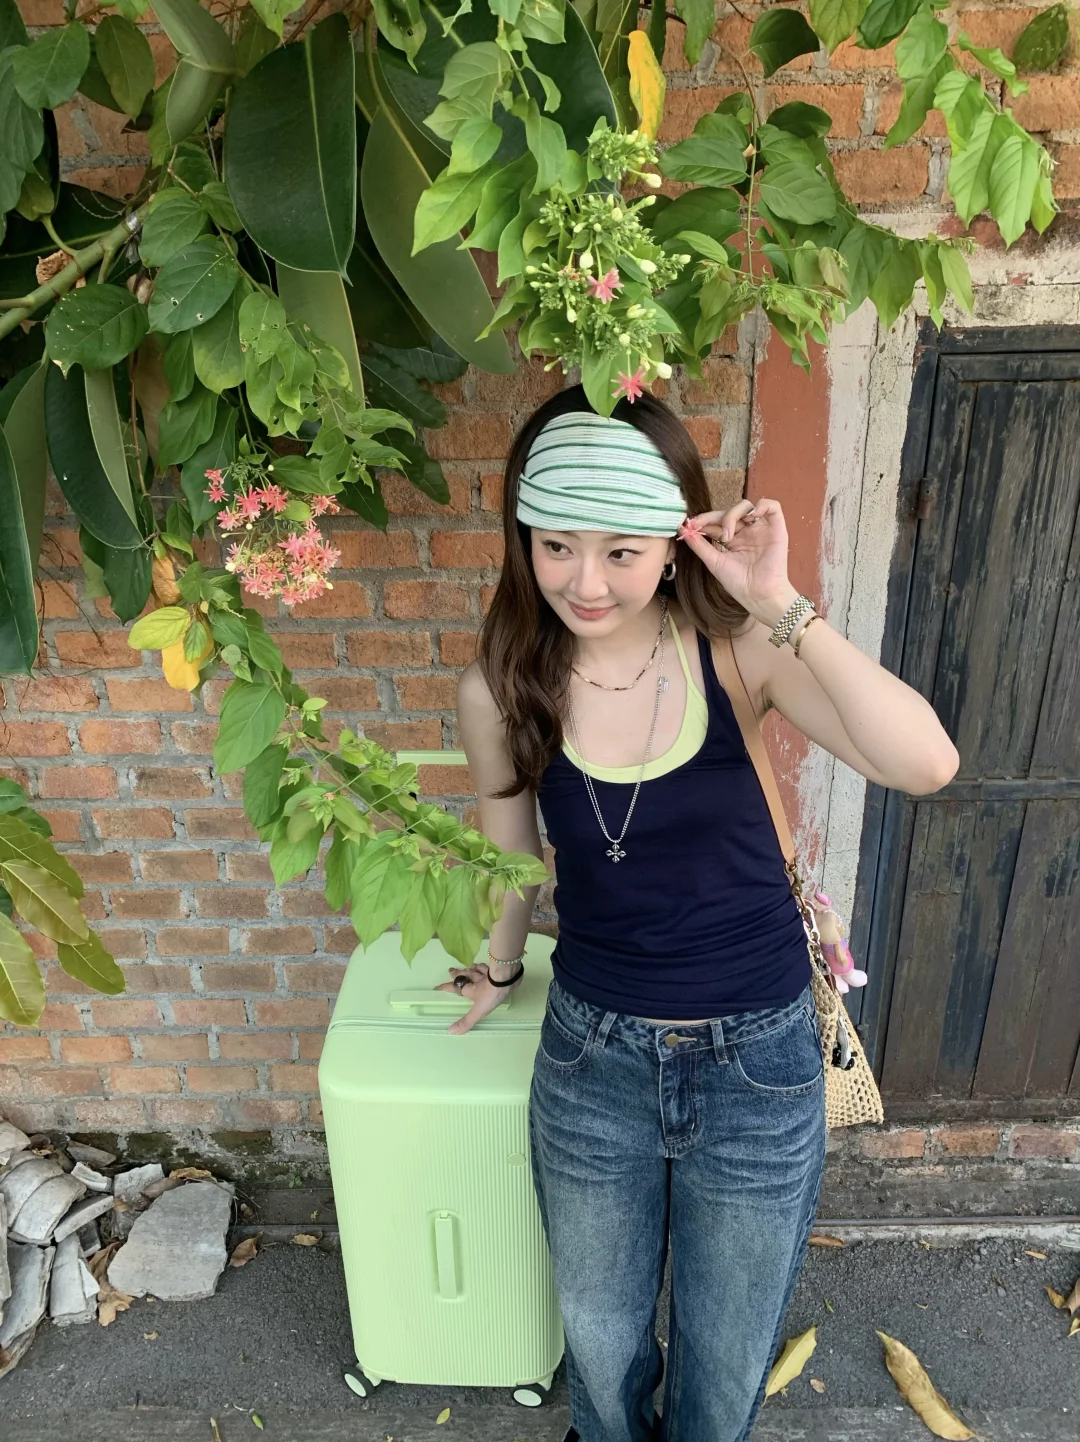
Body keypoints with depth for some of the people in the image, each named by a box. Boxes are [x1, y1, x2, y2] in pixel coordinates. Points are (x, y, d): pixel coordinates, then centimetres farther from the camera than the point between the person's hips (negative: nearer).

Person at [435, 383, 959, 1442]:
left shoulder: (734, 647, -17)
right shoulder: (503, 686, -13)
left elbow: (925, 765, -30)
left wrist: (781, 607, -33)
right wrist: (497, 967, 19)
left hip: (758, 1055, -1)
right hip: (593, 1052, 2)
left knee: (727, 1354, 25)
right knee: (598, 1329, 28)